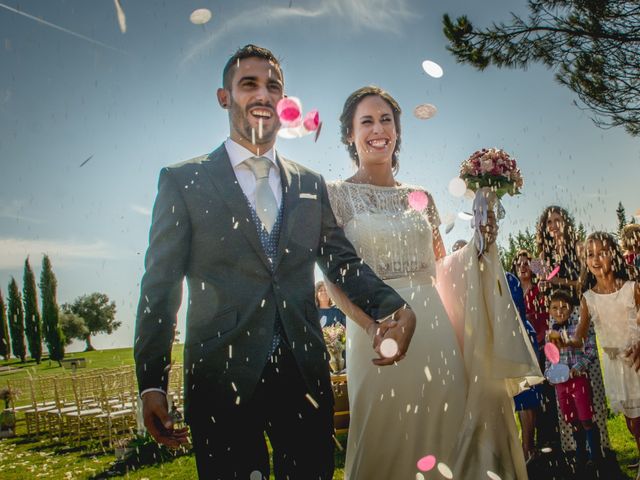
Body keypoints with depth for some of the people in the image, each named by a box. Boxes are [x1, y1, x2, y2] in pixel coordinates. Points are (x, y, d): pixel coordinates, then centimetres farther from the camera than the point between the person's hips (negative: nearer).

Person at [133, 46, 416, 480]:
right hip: (222, 380, -3)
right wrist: (152, 383, -7)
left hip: (306, 375, 3)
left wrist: (394, 309, -10)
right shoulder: (183, 181, 2)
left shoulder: (311, 185, 13)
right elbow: (160, 288, -1)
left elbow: (344, 261, 9)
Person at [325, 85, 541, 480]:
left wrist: (480, 246, 2)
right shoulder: (336, 195, 0)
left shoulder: (420, 197, 13)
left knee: (447, 431, 8)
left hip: (436, 329, 4)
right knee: (388, 443, 3)